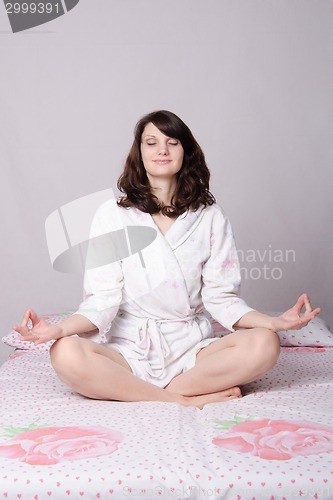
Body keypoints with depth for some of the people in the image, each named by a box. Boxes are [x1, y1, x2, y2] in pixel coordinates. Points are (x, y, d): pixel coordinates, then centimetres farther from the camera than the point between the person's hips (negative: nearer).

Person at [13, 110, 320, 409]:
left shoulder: (210, 217, 5)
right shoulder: (112, 215, 1)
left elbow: (221, 297, 1)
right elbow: (103, 300, -5)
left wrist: (276, 322, -15)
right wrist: (59, 329, -24)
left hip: (192, 347, 1)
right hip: (130, 349, -1)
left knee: (265, 344, -26)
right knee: (66, 354, -31)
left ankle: (159, 393, -17)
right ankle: (186, 400, -19)